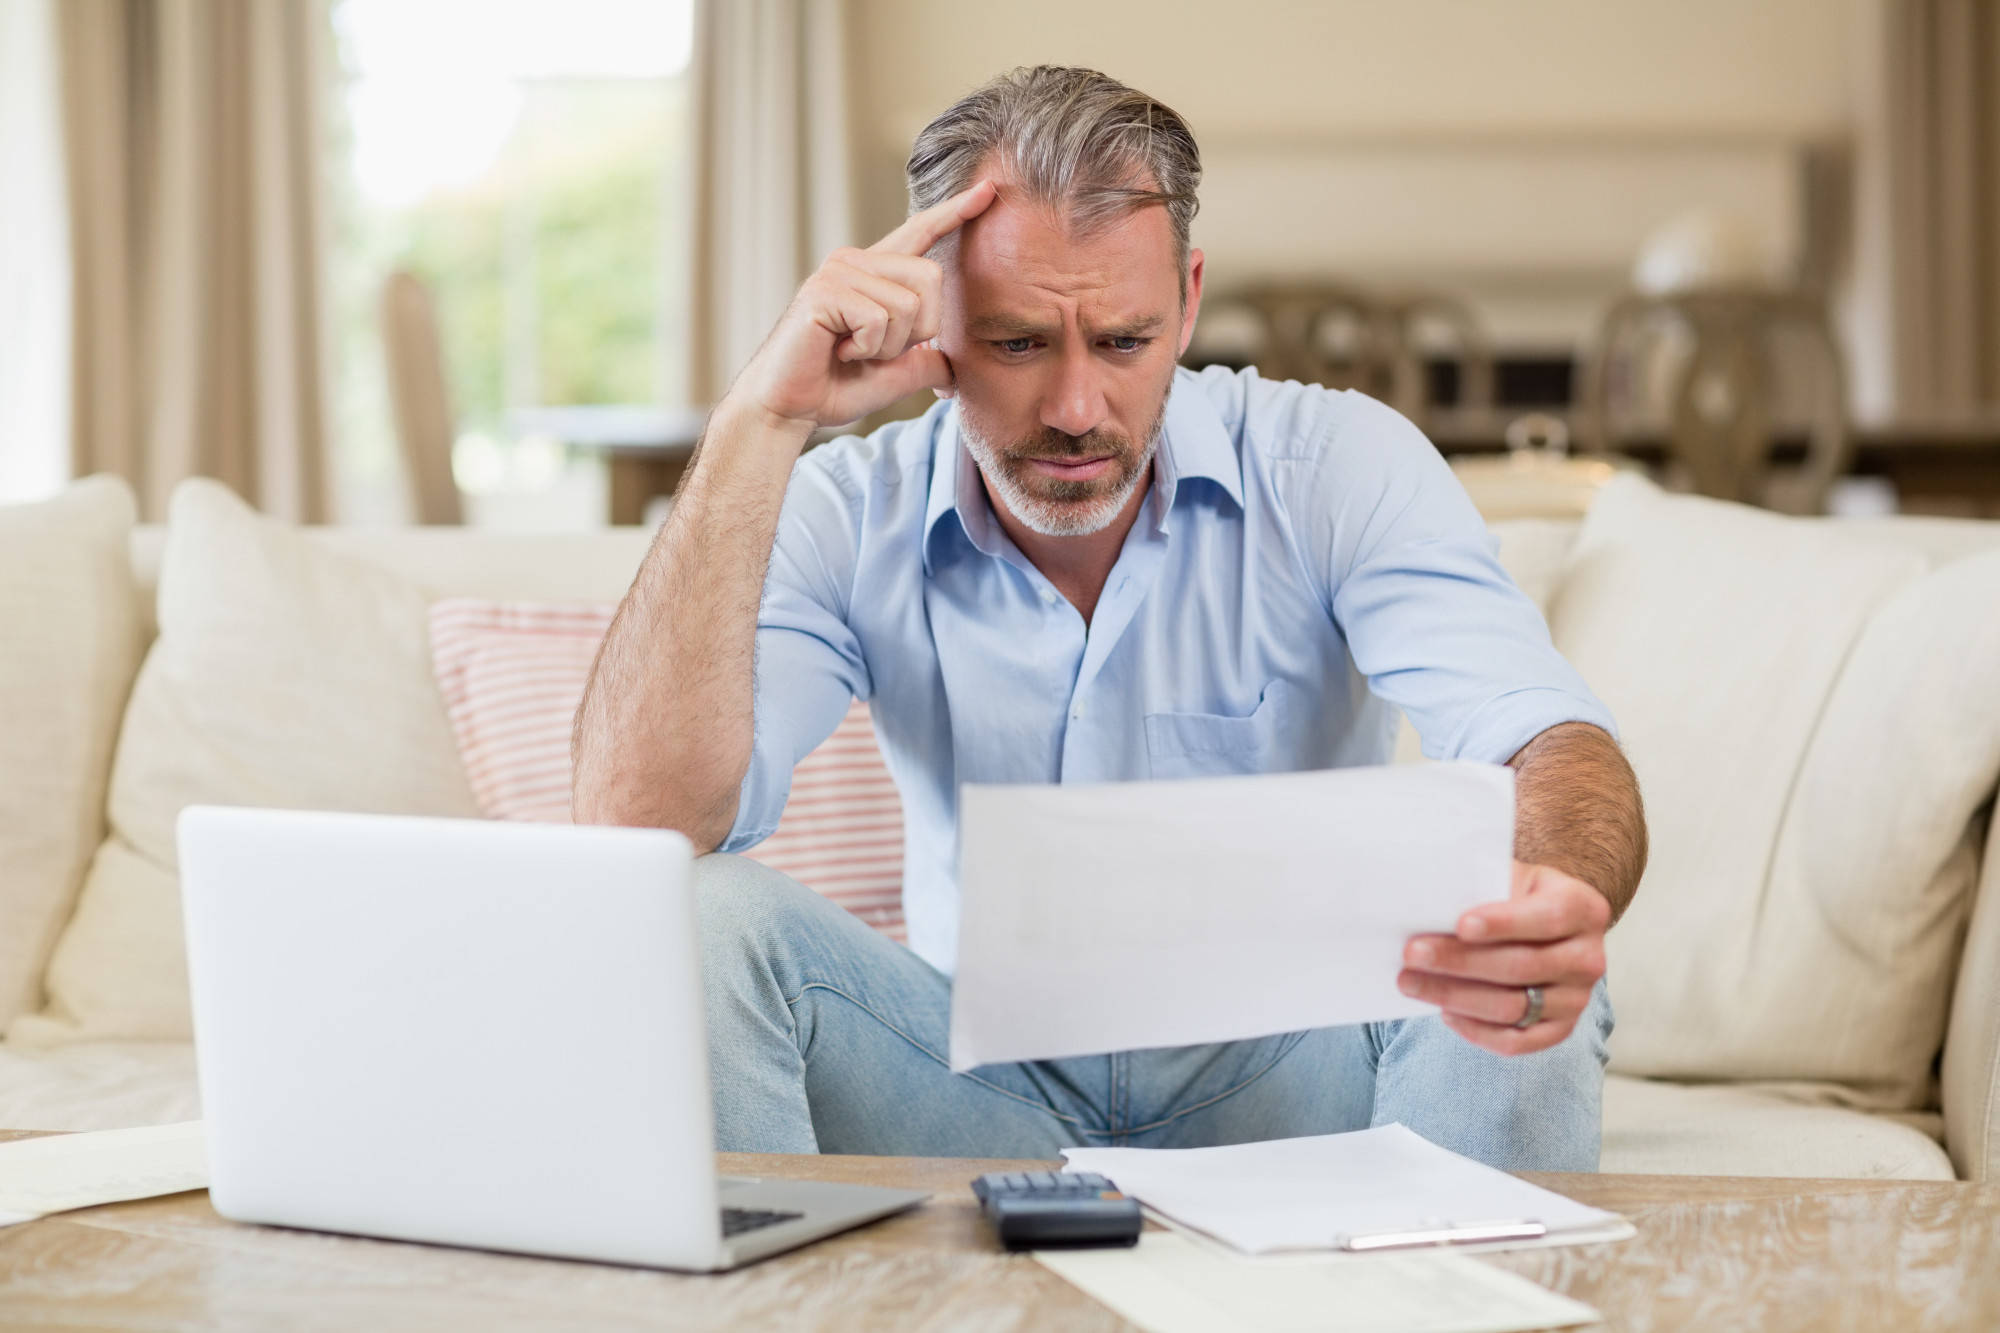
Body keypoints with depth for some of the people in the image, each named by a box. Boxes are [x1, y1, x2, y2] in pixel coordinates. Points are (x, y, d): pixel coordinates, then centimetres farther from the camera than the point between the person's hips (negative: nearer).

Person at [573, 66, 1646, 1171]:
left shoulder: (1341, 466, -9)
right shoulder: (848, 519, -8)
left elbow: (1553, 747, -23)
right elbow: (634, 831, -23)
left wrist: (1551, 899, -50)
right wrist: (759, 425, -25)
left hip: (1289, 1078, -1)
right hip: (988, 1095, 1)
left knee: (1518, 974, -31)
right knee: (706, 923, -24)